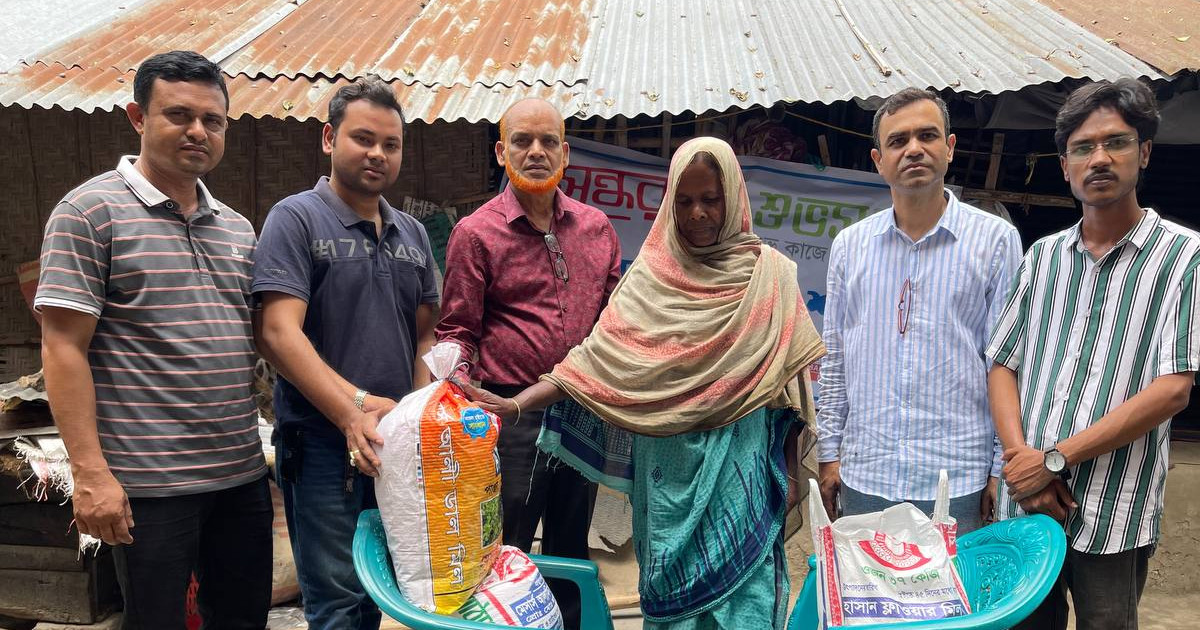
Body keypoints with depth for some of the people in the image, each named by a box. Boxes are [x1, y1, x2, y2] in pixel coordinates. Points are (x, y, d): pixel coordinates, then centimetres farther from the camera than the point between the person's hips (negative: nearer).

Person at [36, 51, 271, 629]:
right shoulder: (91, 211, -5)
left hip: (241, 472, 6)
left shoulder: (238, 227, 13)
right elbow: (63, 348, -9)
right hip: (147, 482, -6)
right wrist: (90, 472, -15)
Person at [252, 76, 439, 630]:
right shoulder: (296, 219, -6)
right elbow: (279, 334, -16)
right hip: (323, 445, -6)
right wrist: (353, 409, -27)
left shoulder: (412, 234, 12)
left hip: (401, 446, 6)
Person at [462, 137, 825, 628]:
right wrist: (516, 404, -18)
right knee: (672, 584, 10)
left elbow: (786, 381, 3)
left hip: (741, 462, -1)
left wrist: (789, 470, 3)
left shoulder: (768, 273, 0)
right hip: (669, 463, 1)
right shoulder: (651, 273, 1)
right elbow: (598, 353, -7)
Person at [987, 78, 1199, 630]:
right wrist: (1021, 456, -10)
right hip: (1023, 505, 4)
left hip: (1111, 520, -3)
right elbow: (1002, 366, 6)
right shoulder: (1043, 256, 9)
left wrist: (1054, 459, -15)